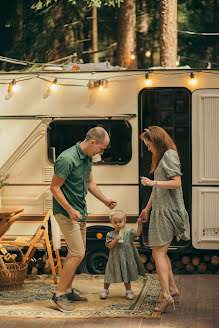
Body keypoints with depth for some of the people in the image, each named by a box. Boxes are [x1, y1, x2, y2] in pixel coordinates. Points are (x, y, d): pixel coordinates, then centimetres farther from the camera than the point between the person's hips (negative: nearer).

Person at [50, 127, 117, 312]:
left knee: (76, 253, 13)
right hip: (66, 213, -9)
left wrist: (105, 201, 10)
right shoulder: (67, 159, -22)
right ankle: (59, 295, -5)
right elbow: (54, 188, -20)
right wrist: (70, 210, -24)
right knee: (77, 254, -12)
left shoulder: (88, 158, 7)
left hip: (80, 212, 9)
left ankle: (67, 291, 24)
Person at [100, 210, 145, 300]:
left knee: (126, 276, 9)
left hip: (126, 258, 1)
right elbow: (109, 246, -10)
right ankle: (105, 290, 21)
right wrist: (116, 239, -24)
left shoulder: (128, 232, -2)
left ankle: (129, 291, 21)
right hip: (114, 258, 0)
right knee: (109, 275, 4)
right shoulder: (110, 234, -4)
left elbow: (138, 233, -15)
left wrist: (139, 224, -30)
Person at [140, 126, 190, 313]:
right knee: (161, 252, 13)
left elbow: (176, 183, -20)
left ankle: (166, 295, -15)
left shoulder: (169, 155, -11)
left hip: (168, 211, -10)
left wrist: (152, 182, -21)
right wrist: (147, 208, 28)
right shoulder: (160, 157, 18)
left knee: (158, 252, -11)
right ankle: (172, 289, 20)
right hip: (161, 210, 10)